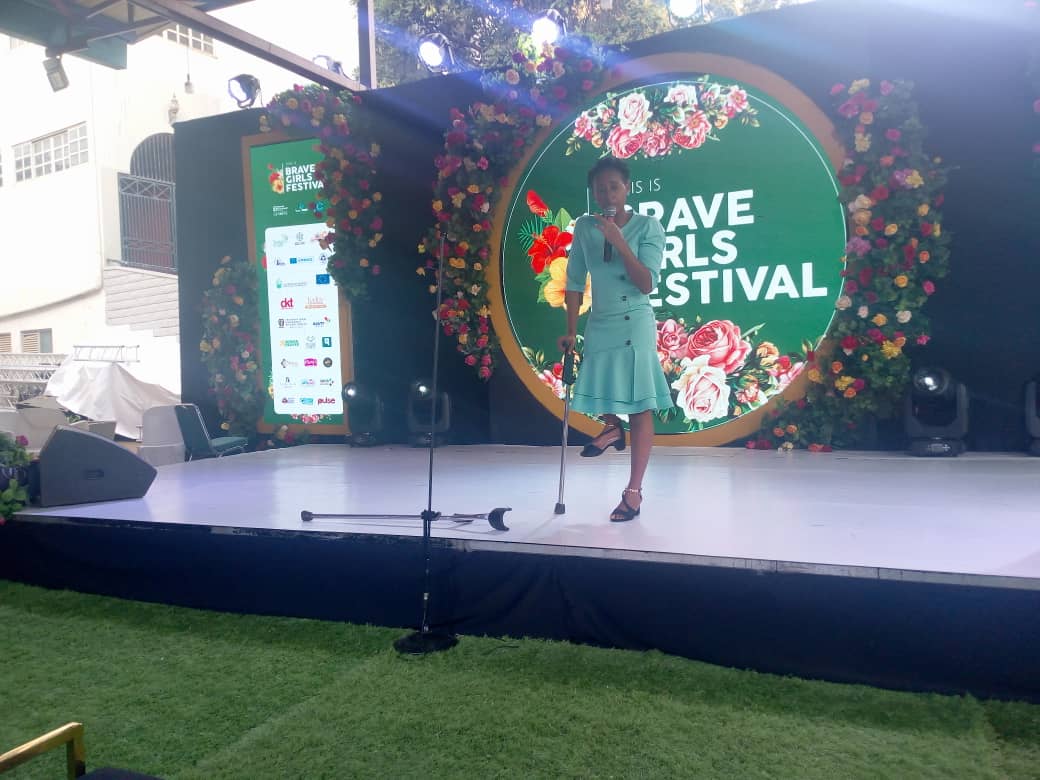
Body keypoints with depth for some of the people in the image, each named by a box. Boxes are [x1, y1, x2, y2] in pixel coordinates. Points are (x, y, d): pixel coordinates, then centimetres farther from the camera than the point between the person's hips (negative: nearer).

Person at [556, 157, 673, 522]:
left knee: (640, 406, -3)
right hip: (599, 325, 4)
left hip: (636, 325, -3)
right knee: (599, 391, 10)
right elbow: (575, 282, 6)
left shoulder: (648, 227, -6)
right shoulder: (584, 227, 3)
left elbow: (647, 285, -14)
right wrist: (571, 330, 3)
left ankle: (634, 491, 5)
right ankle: (612, 428, 47)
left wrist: (619, 243, -22)